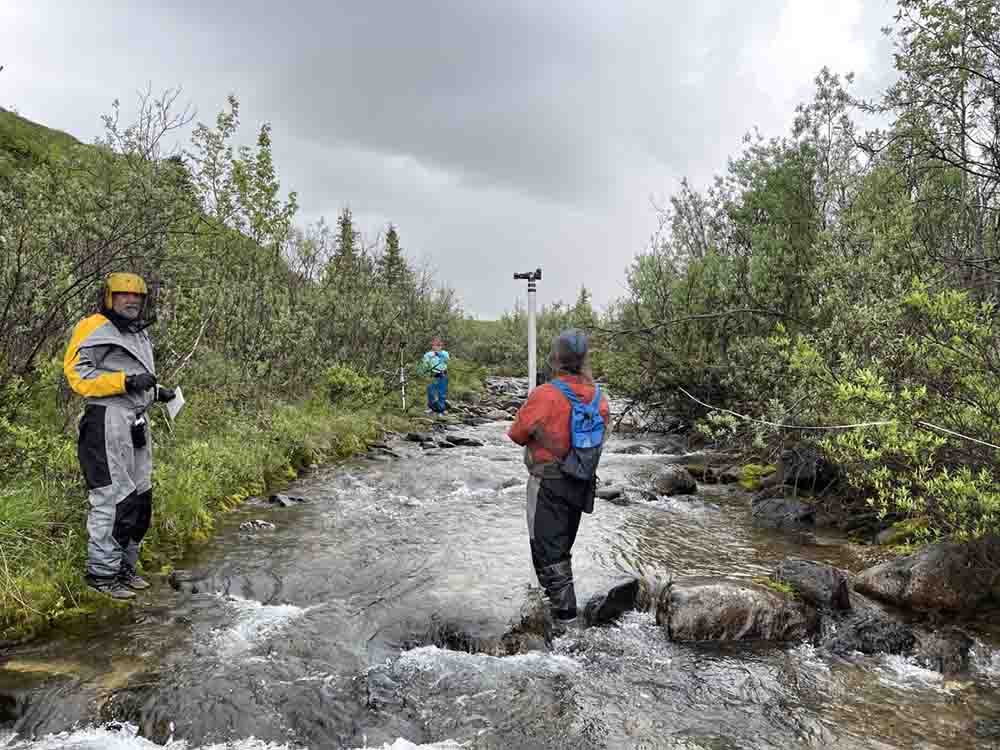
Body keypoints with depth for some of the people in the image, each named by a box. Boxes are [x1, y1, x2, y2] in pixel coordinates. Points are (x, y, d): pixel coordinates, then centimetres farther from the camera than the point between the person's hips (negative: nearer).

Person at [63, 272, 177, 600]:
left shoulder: (139, 333, 23)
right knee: (114, 498, -9)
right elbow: (77, 373, -14)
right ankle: (102, 572, 3)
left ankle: (124, 566, 23)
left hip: (137, 422, 9)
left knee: (140, 498, 12)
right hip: (108, 422, -9)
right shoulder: (95, 329, -6)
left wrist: (157, 391, 13)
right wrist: (125, 381, -22)